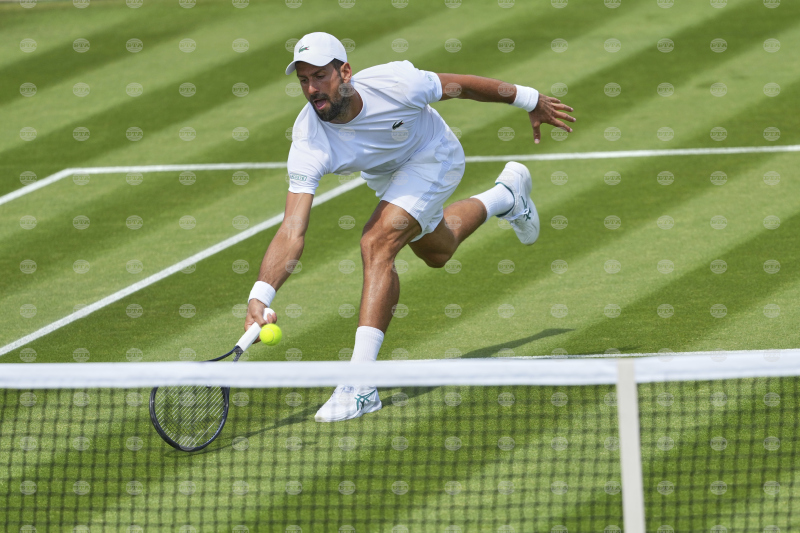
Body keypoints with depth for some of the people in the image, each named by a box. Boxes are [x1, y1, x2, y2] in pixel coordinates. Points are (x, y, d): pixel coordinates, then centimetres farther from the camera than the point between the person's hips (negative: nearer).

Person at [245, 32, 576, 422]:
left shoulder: (394, 84, -40)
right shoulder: (309, 145, -36)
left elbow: (459, 85, -19)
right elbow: (292, 232, -40)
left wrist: (530, 100, -4)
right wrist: (260, 296, -55)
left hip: (434, 156, -5)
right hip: (384, 175, 5)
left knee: (377, 243, -27)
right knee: (436, 252, 29)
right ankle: (507, 194, 62)